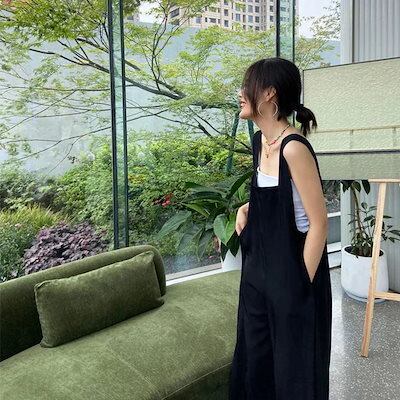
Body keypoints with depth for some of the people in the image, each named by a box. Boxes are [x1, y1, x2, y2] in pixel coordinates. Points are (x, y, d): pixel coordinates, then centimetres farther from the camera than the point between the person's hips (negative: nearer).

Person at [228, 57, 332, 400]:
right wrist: (247, 209, 3)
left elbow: (318, 223, -19)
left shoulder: (294, 147, -21)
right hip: (258, 270, 8)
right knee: (255, 361, 22)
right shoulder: (259, 141, 4)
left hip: (293, 273, -8)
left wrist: (302, 285, -15)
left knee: (294, 371, 13)